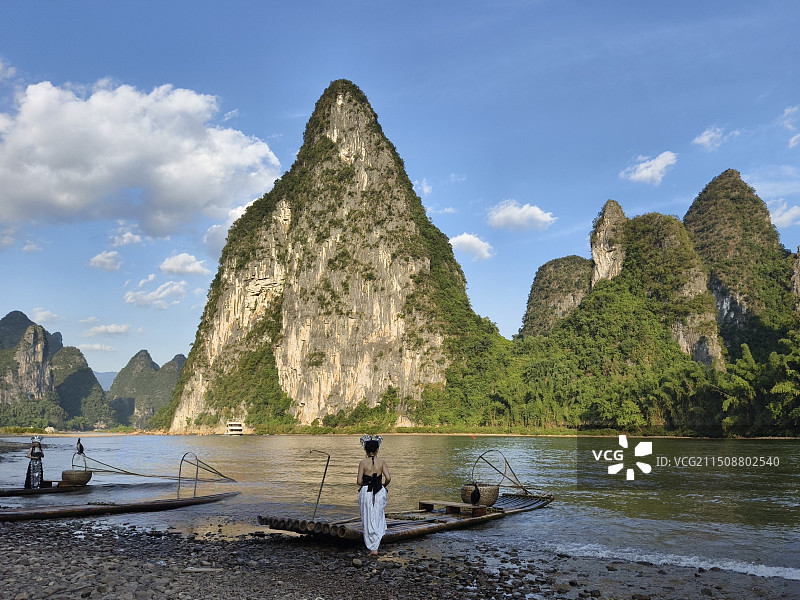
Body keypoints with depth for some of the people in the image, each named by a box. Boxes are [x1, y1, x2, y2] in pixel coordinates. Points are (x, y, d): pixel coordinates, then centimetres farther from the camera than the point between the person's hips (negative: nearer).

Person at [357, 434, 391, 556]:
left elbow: (359, 481, -9)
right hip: (379, 492, 2)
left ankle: (373, 548, 9)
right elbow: (388, 478, -9)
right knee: (378, 517, 17)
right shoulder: (382, 462, -2)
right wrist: (383, 485, 10)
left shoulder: (363, 463, -7)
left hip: (366, 492, -2)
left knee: (368, 520, 7)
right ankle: (376, 544, 11)